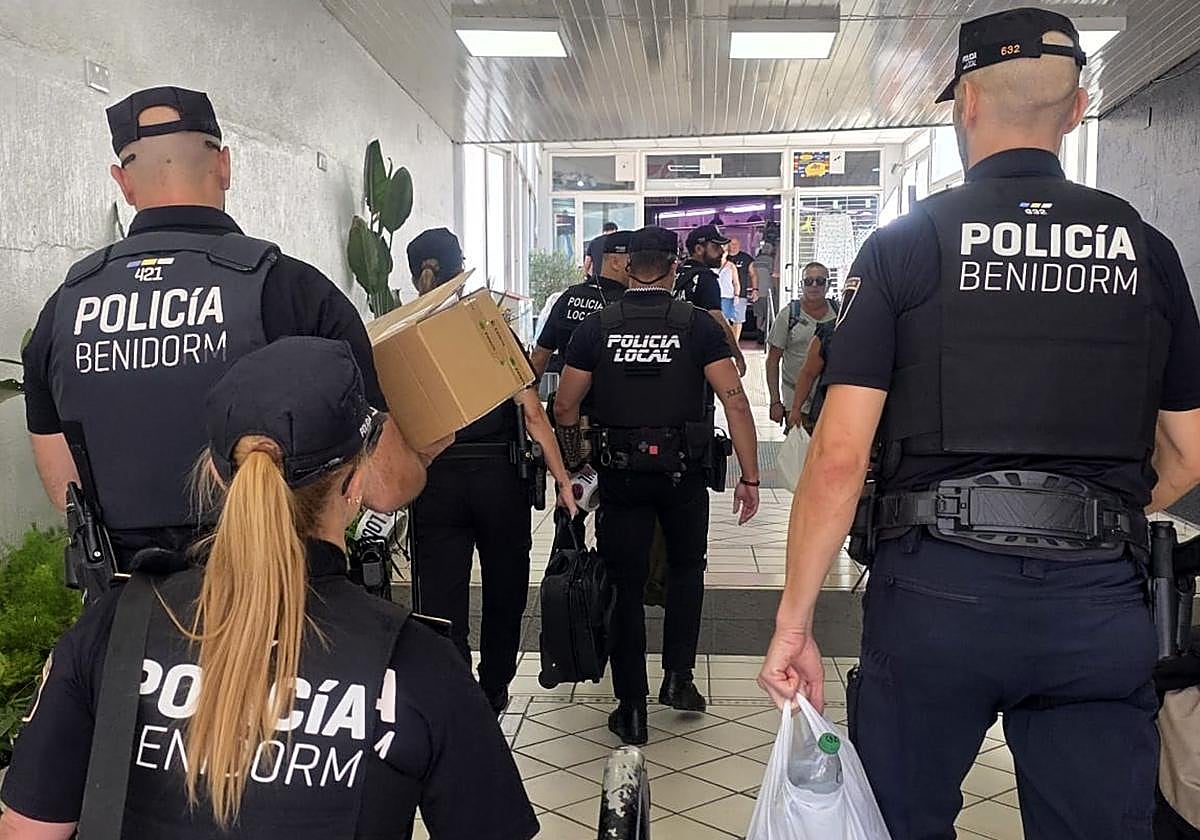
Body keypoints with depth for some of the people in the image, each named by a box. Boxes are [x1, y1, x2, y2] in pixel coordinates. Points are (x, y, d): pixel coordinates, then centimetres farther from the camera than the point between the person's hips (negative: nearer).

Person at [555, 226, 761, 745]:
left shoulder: (596, 327, 0)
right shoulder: (697, 325, -3)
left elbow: (565, 407, 1)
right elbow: (734, 399, -9)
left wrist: (572, 469, 15)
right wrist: (749, 477, -4)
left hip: (620, 474, 0)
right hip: (682, 472, 0)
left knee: (626, 588, 9)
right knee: (686, 568, 24)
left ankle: (632, 711, 14)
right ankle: (678, 678, 20)